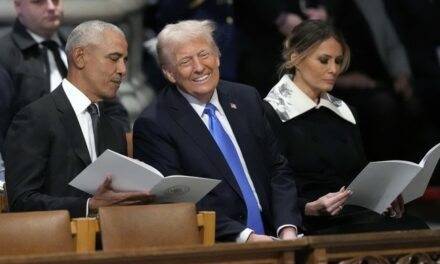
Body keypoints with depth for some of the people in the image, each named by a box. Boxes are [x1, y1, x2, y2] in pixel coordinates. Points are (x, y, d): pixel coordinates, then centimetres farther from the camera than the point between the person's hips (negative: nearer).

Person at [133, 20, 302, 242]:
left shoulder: (247, 99, 11)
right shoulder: (152, 126, -5)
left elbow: (277, 171, 14)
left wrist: (288, 229, -3)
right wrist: (244, 237, -19)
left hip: (270, 240, 4)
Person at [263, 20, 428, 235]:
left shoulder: (343, 112, 21)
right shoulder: (271, 114, -1)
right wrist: (310, 208, -22)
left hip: (355, 217, 7)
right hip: (309, 226, -7)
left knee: (417, 229, -27)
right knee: (409, 233, -31)